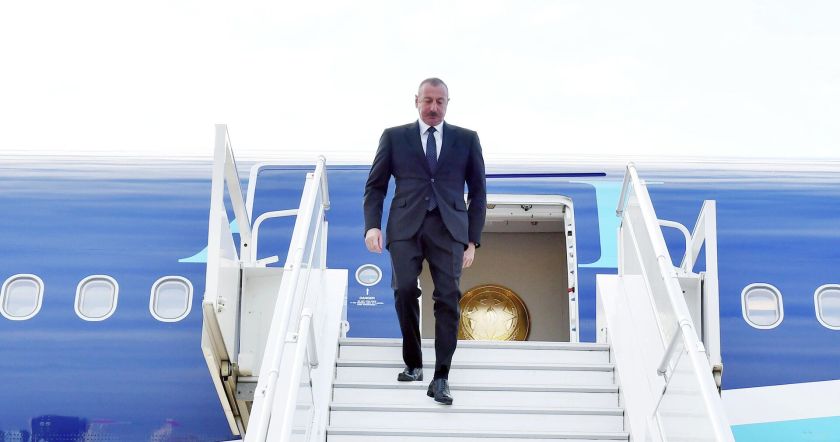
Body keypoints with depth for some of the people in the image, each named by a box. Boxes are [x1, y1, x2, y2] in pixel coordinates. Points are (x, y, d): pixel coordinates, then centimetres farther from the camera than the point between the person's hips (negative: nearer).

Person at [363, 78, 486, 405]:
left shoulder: (466, 139, 13)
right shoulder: (394, 137, 13)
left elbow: (478, 192, 14)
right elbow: (375, 185, 12)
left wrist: (473, 240, 6)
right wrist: (372, 225, -4)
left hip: (448, 228, 0)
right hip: (405, 226, 0)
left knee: (448, 298, -11)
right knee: (405, 290, -15)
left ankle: (440, 379, -6)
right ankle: (413, 363, 6)